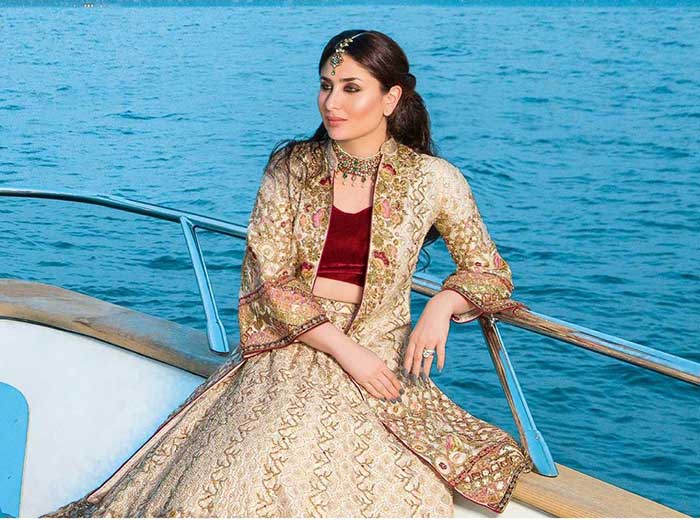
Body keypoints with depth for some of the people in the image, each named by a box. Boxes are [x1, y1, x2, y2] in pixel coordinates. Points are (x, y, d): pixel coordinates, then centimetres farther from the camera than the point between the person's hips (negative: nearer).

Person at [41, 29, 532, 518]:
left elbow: (491, 273, 11)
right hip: (289, 358, 1)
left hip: (382, 363, 0)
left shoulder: (432, 180, 1)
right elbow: (268, 282, -1)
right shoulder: (290, 167, 4)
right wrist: (345, 349, -12)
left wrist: (443, 302, -11)